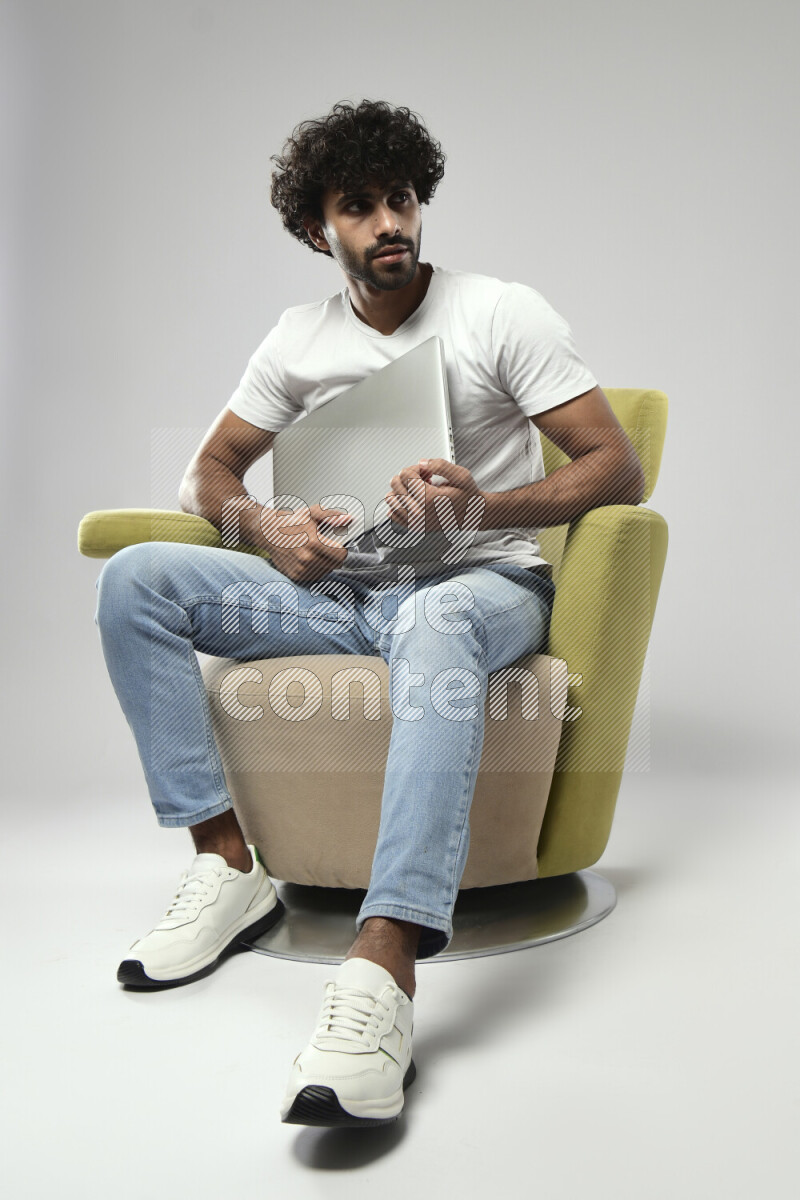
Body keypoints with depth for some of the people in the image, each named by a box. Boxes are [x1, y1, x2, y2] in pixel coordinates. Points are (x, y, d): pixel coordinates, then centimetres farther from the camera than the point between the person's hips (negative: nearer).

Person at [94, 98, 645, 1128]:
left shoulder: (501, 314, -2)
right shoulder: (300, 340, 10)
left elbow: (619, 468, -7)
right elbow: (209, 473, 15)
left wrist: (487, 506, -25)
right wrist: (268, 531, -9)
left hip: (481, 584, -4)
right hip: (343, 589, 5)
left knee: (435, 624, -43)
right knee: (135, 578, -14)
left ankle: (382, 969, -51)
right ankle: (227, 864, -16)